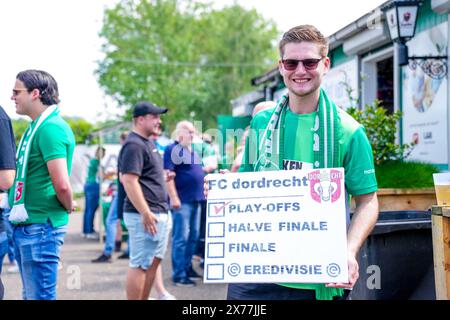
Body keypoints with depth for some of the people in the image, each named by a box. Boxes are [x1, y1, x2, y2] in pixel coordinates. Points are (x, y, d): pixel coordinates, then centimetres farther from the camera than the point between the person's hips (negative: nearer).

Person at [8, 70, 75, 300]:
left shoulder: (50, 128, -17)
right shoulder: (36, 127, 14)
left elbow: (61, 184, -24)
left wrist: (68, 207, -7)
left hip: (40, 227, -10)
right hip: (25, 225, 10)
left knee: (40, 295, -3)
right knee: (30, 294, 18)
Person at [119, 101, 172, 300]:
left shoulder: (149, 143, 17)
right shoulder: (134, 145, -15)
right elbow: (129, 181, -23)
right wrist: (146, 213, -25)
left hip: (159, 212, 10)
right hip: (144, 215, -10)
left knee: (154, 260, 14)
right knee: (140, 264, -6)